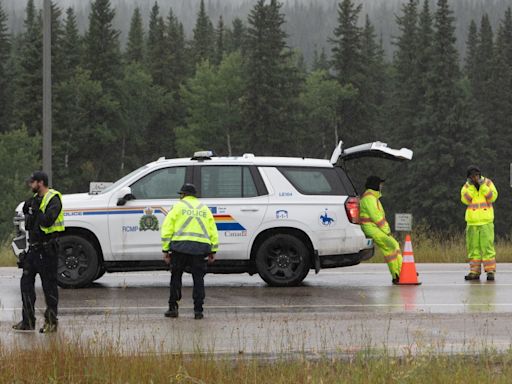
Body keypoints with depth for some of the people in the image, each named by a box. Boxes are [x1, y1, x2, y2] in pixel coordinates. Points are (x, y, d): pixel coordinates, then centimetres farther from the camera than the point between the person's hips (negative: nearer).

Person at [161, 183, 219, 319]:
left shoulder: (178, 207, 8)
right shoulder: (204, 209, 19)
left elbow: (167, 229, 2)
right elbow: (213, 231, 15)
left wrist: (165, 249, 3)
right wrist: (213, 251, 16)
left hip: (180, 247, -2)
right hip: (201, 249, 2)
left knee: (176, 277, 9)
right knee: (198, 280, 7)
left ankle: (173, 308, 8)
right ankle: (198, 311, 3)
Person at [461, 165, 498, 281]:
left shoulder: (488, 183, 2)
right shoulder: (466, 186, 5)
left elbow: (492, 197, -10)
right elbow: (465, 200, -10)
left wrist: (483, 186, -18)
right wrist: (471, 186, -16)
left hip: (486, 221, -2)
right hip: (472, 222, 2)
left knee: (487, 246, -7)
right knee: (473, 247, 4)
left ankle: (490, 271, -5)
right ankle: (474, 271, 10)